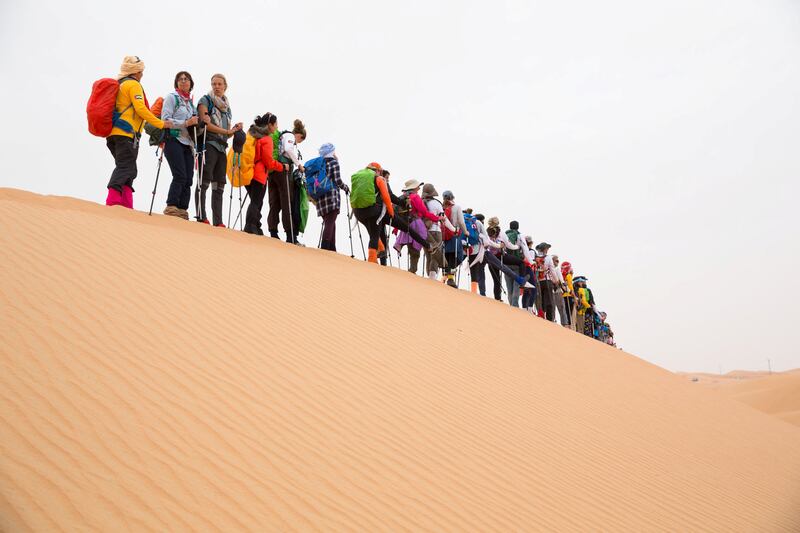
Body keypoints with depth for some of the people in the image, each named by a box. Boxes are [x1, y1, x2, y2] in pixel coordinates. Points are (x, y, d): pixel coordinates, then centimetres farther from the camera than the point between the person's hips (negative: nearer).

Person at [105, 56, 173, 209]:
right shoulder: (133, 84, -1)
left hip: (113, 133, 9)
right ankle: (112, 201, -26)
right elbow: (140, 109, -12)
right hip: (127, 133, -9)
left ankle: (126, 206, 0)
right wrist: (161, 124, -8)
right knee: (125, 169, -13)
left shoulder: (118, 84, 25)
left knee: (126, 169, 9)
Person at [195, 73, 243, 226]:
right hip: (208, 145, -7)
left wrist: (235, 129, -1)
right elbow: (206, 124, -10)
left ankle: (218, 222, 3)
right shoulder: (205, 100, 3)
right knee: (205, 182, -11)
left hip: (221, 147, 7)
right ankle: (201, 217, -12)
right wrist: (227, 131, -12)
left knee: (219, 186, 3)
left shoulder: (226, 106, 22)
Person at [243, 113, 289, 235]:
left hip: (248, 173, 8)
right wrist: (282, 167, 2)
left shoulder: (251, 134, 17)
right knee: (256, 203, -5)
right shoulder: (266, 139, -9)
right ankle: (251, 226, -14)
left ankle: (254, 228, 12)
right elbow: (269, 161, -11)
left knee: (255, 201, 14)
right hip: (259, 174, -8)